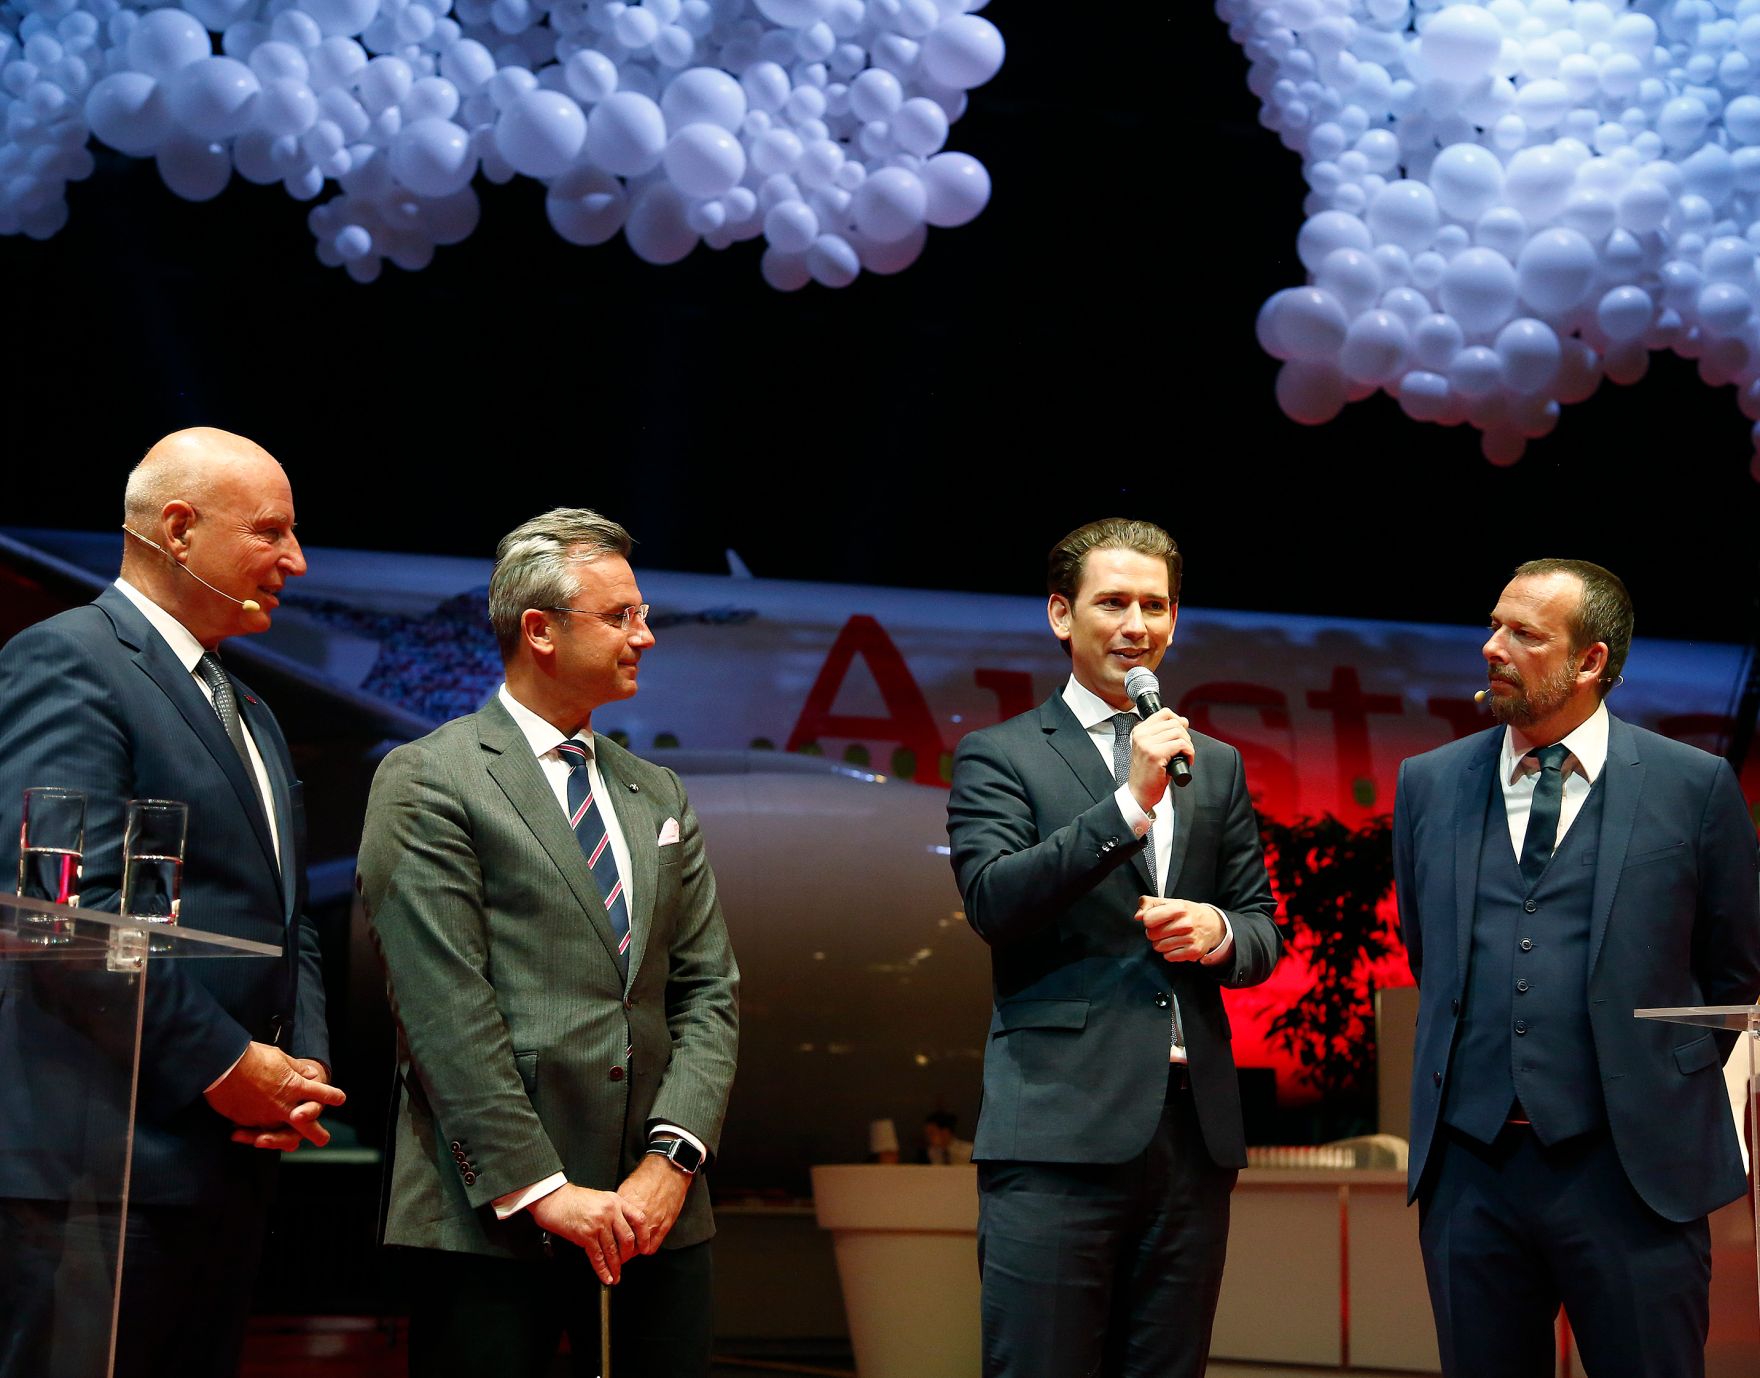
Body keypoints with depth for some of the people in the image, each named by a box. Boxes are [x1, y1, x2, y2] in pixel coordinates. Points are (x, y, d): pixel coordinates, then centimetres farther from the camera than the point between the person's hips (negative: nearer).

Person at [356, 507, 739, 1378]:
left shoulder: (658, 797, 17)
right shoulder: (428, 780, -2)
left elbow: (708, 990, 11)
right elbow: (446, 1012, -10)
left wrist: (673, 1157, -4)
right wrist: (538, 1190, -14)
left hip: (652, 1210, 5)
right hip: (490, 1218, -5)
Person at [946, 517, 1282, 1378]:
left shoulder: (1216, 767, 18)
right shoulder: (998, 757, 4)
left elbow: (1263, 931, 19)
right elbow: (991, 901, -11)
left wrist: (1220, 933, -5)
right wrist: (1129, 802, -17)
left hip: (1193, 1133, 4)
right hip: (1060, 1133, -4)